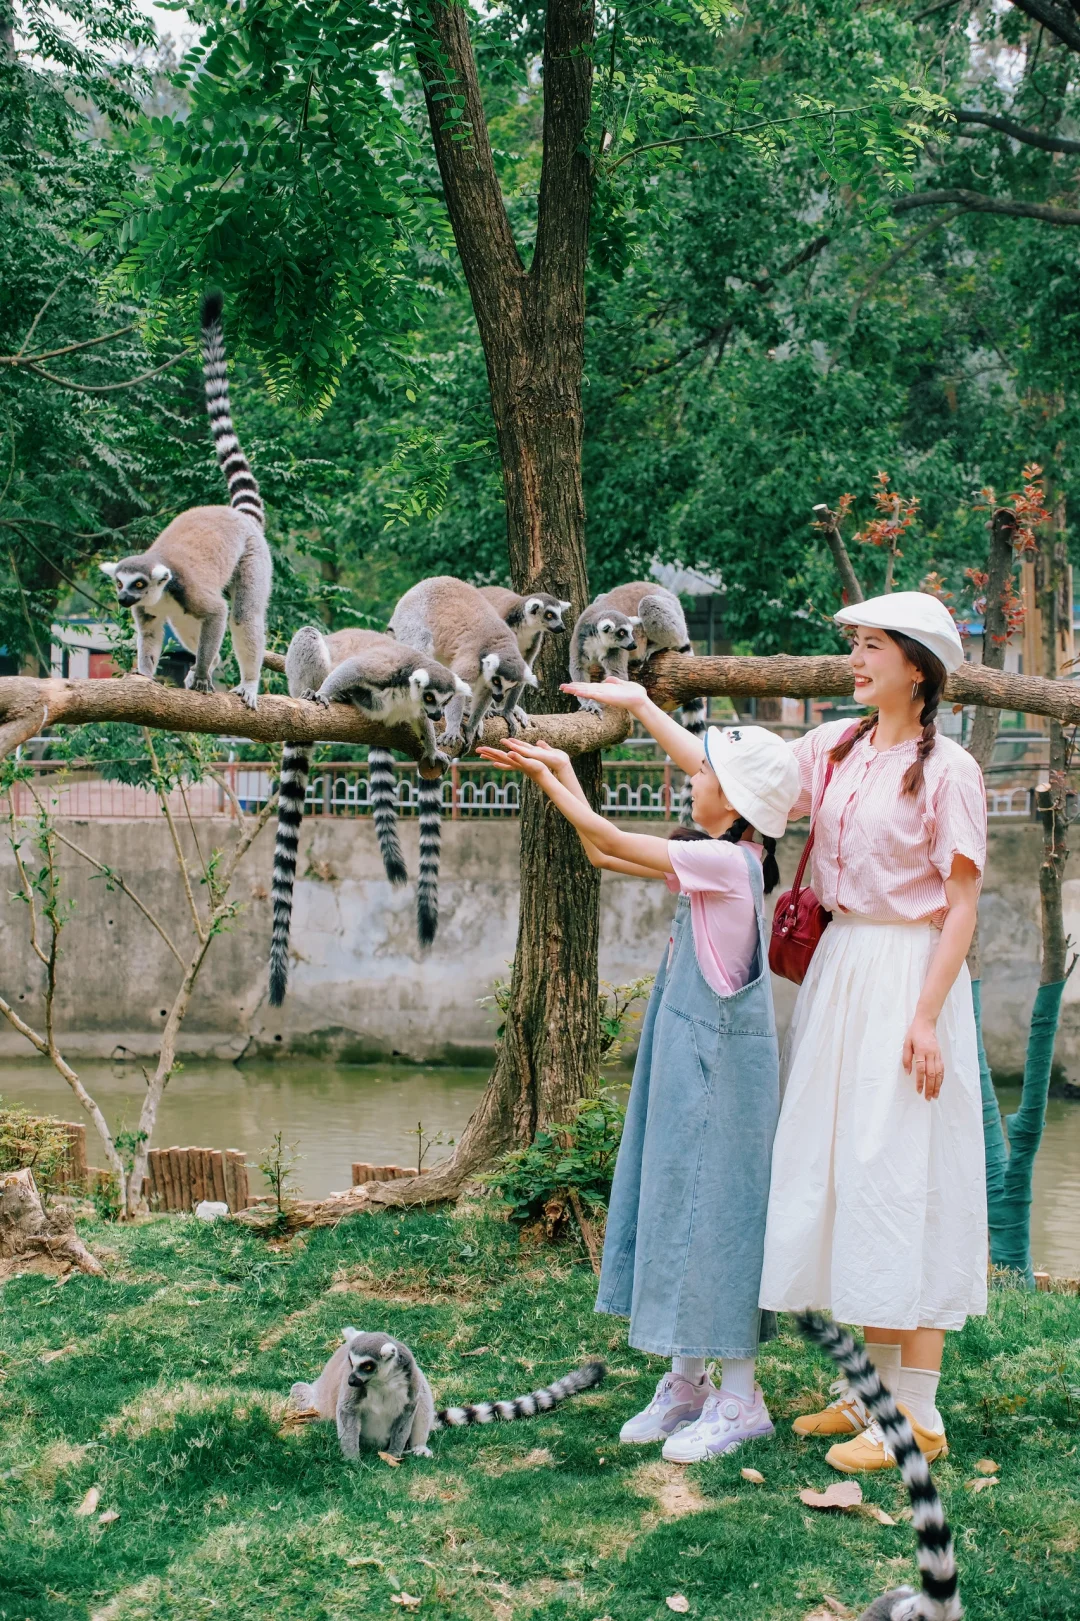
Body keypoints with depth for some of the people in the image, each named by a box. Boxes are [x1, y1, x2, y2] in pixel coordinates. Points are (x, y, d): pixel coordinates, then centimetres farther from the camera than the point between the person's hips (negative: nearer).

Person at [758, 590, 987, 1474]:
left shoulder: (948, 770, -10)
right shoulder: (836, 748, 9)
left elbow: (962, 903, -12)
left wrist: (927, 1014, -18)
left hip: (908, 975, -7)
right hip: (839, 966, 7)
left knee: (900, 1175, -7)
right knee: (842, 1171, 9)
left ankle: (917, 1412, 1)